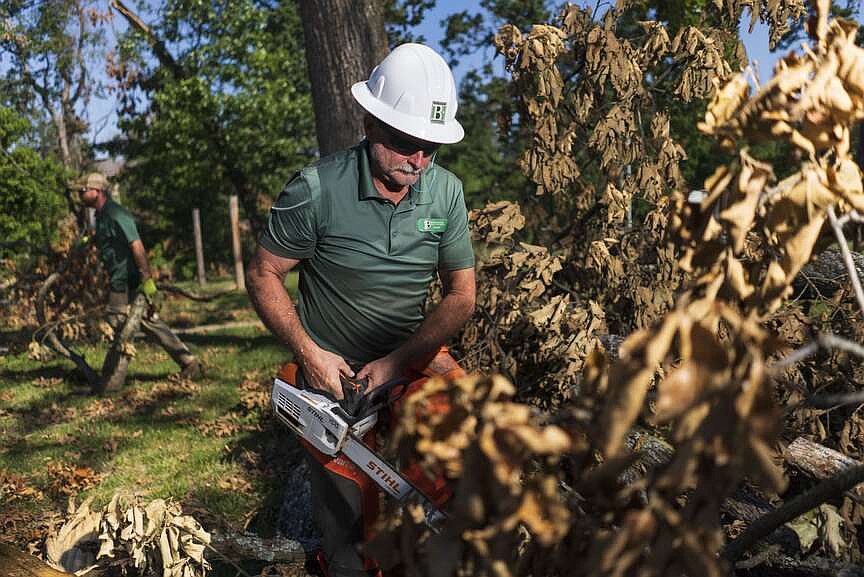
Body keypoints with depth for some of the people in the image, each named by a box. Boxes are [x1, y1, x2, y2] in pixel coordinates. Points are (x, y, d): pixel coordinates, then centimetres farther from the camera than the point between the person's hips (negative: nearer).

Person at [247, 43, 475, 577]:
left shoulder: (446, 192, -9)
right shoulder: (316, 189, -18)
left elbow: (461, 296, -5)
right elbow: (263, 275, -7)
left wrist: (395, 364, -15)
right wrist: (309, 353, -18)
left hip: (413, 359, 3)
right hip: (334, 373, -3)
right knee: (349, 522, 2)